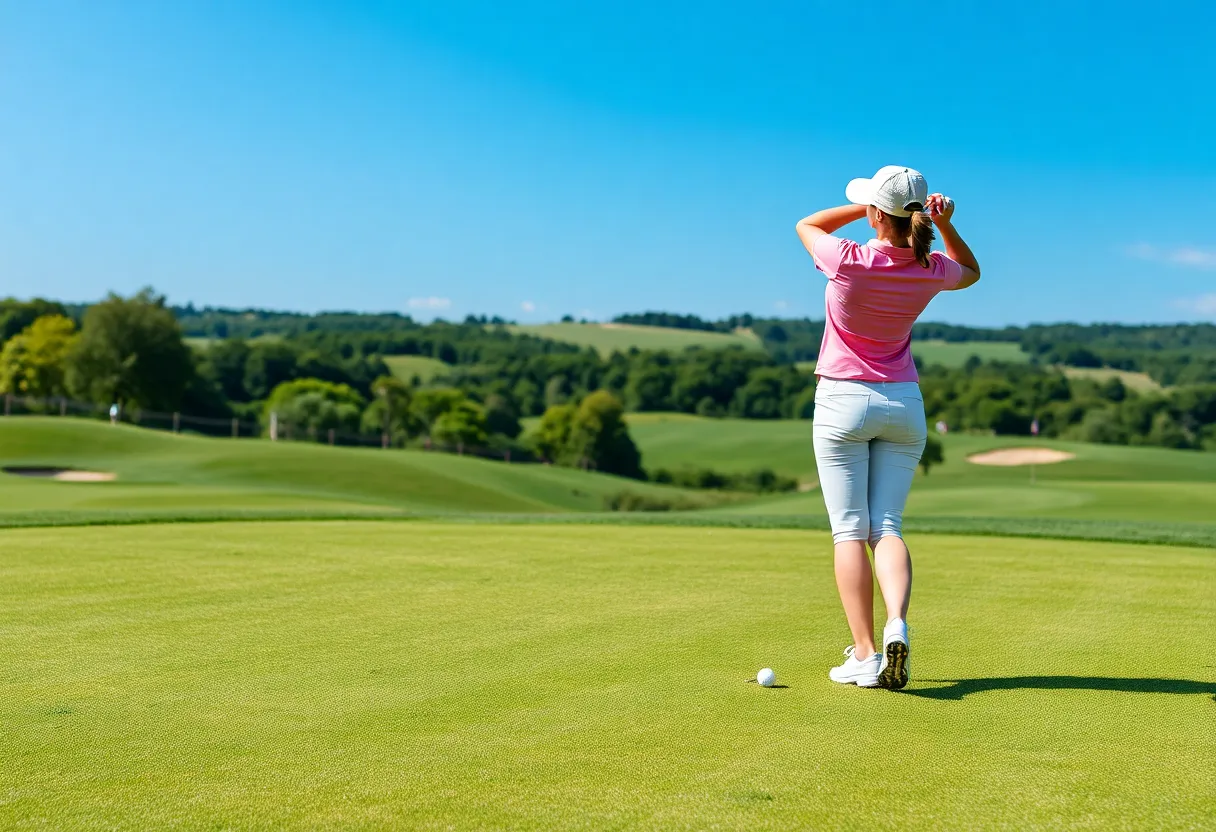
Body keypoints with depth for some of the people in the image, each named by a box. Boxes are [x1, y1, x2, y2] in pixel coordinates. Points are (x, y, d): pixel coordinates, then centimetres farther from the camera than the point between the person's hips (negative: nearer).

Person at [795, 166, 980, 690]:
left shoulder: (850, 262, -17)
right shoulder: (931, 272, -6)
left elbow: (806, 225, 5)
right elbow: (971, 271, 21)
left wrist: (868, 206, -1)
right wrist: (945, 224, 3)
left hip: (842, 401, -4)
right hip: (904, 404, 4)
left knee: (850, 530, -1)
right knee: (888, 526, 4)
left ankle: (864, 655, -6)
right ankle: (897, 626, -20)